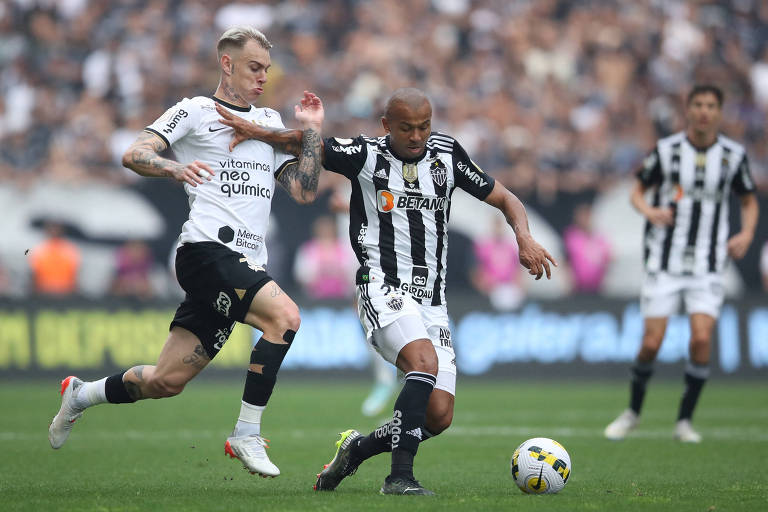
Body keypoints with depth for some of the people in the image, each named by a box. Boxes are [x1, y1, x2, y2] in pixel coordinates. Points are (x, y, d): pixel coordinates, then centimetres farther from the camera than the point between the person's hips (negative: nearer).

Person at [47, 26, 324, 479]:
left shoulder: (271, 122, 23)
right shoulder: (195, 111, 5)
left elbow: (306, 191, 19)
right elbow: (134, 155, -5)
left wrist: (312, 132, 9)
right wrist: (174, 169, -24)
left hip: (246, 264, 7)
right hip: (207, 250, -6)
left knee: (167, 381, 6)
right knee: (285, 315, -29)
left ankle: (81, 394, 31)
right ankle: (247, 435, -21)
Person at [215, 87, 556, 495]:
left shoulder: (446, 154, 8)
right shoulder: (365, 155, 0)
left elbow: (504, 199, 14)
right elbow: (304, 143, 6)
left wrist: (524, 238, -4)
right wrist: (259, 132, -13)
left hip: (431, 300, 5)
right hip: (383, 290, -5)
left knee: (439, 417, -5)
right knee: (425, 361, -33)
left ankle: (357, 448, 20)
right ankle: (400, 476, -31)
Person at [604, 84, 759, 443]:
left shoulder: (733, 155, 2)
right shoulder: (666, 150, -1)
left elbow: (749, 201, 16)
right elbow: (637, 191, 8)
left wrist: (747, 233, -3)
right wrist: (649, 210, -14)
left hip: (708, 266, 1)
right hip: (664, 261, -1)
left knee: (701, 338, -16)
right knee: (651, 343, -5)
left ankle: (684, 420, 0)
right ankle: (632, 412, 19)